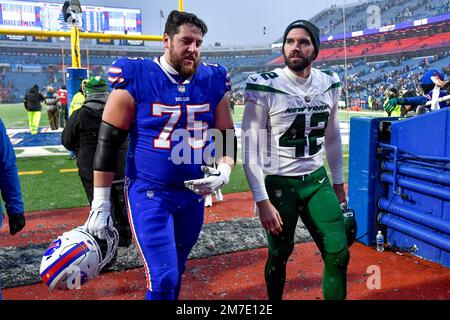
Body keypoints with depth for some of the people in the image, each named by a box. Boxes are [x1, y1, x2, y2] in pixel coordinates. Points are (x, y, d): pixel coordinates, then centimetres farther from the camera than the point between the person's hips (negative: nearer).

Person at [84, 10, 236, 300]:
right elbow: (108, 142, -7)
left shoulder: (214, 81, 0)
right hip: (149, 193, -4)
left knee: (176, 272, 20)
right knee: (163, 280, -9)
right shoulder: (136, 78, -11)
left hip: (194, 194, 4)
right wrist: (100, 203, -6)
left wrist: (224, 172, -11)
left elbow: (227, 136, 9)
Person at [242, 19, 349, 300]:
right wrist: (262, 202, -17)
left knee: (339, 255, 2)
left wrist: (338, 181, 17)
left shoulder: (329, 85, 0)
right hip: (278, 183, -4)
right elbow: (250, 151, -15)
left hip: (317, 180, 4)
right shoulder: (264, 88, -16)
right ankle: (275, 299, 39)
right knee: (279, 257, 12)